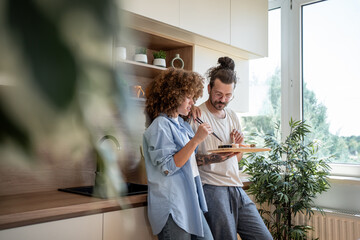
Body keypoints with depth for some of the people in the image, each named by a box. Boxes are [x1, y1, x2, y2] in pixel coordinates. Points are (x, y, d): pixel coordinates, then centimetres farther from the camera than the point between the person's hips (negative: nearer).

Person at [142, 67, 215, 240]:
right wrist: (196, 140, -22)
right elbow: (168, 167, -20)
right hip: (172, 207, -9)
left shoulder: (182, 124, 14)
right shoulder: (160, 126, -13)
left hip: (190, 202, 9)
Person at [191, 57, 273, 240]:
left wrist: (238, 146, 0)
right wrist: (214, 158, -22)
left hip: (236, 187, 7)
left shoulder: (233, 116, 14)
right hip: (212, 188, -6)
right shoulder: (196, 116, -6)